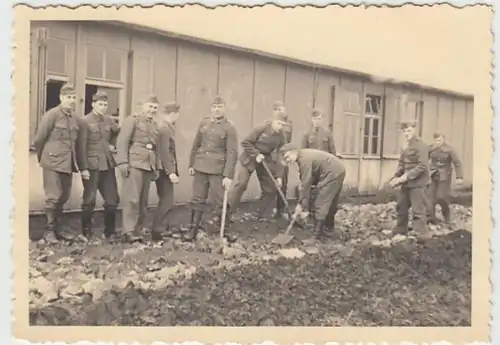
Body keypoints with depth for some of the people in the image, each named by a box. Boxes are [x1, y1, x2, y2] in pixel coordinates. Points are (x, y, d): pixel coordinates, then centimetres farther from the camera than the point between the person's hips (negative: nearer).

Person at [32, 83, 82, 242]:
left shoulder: (76, 118, 10)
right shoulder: (52, 114, -9)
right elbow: (39, 138, -6)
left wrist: (75, 160, 14)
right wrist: (42, 157, 5)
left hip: (68, 163, 6)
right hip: (53, 162, -6)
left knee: (63, 197, 11)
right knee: (53, 197, -3)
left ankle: (57, 229, 22)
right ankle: (50, 230, 7)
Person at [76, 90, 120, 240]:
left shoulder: (109, 120, 9)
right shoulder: (85, 121, -8)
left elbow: (118, 133, 30)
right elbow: (81, 146, -13)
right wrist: (83, 168, -17)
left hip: (108, 165, 6)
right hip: (92, 166, -6)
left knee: (113, 199, 8)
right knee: (89, 200, 2)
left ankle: (110, 232, 21)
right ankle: (86, 232, 15)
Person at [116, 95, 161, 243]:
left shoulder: (154, 125, 20)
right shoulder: (132, 120, 0)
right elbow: (122, 141, -8)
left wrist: (156, 167, 18)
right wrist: (123, 162, -16)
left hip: (148, 166, 7)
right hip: (134, 163, -7)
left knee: (143, 201, 7)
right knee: (132, 199, -9)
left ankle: (137, 230, 13)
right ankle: (129, 232, -6)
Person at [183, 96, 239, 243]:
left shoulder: (229, 127, -8)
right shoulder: (204, 123, 7)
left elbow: (232, 153, -12)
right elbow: (196, 145, 14)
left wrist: (228, 175, -17)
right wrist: (191, 164, 12)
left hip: (218, 169, -4)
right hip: (200, 167, 4)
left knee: (221, 201, 2)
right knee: (198, 199, 9)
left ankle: (225, 230, 18)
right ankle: (193, 230, 18)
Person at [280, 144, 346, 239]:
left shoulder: (304, 159, -18)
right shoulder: (304, 155, 12)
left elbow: (305, 184, -18)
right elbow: (307, 182, 14)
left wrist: (301, 205, -12)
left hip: (332, 173, -10)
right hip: (338, 170, 10)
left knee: (321, 204, -8)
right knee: (330, 204, 19)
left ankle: (317, 234, -7)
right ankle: (328, 230, 30)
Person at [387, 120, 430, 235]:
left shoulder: (421, 145, -13)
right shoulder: (406, 145, 13)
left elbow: (422, 166, -21)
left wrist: (405, 177, -23)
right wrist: (395, 178, 1)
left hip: (417, 183, -9)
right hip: (406, 183, 9)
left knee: (418, 212, -7)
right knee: (401, 208, 17)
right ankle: (400, 233, 31)